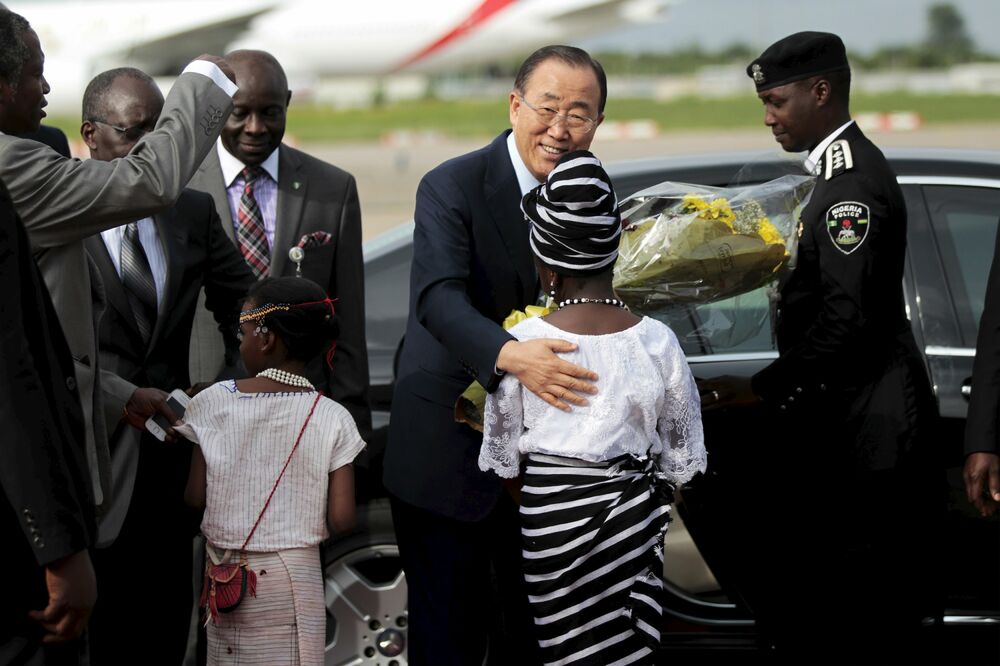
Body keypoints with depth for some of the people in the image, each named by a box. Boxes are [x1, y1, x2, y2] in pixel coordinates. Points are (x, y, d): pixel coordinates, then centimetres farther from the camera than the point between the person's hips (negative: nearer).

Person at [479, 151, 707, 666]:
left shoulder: (521, 343, -13)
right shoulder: (656, 342, -10)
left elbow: (502, 453, -1)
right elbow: (682, 455, 1)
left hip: (549, 508, -1)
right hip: (633, 511, 1)